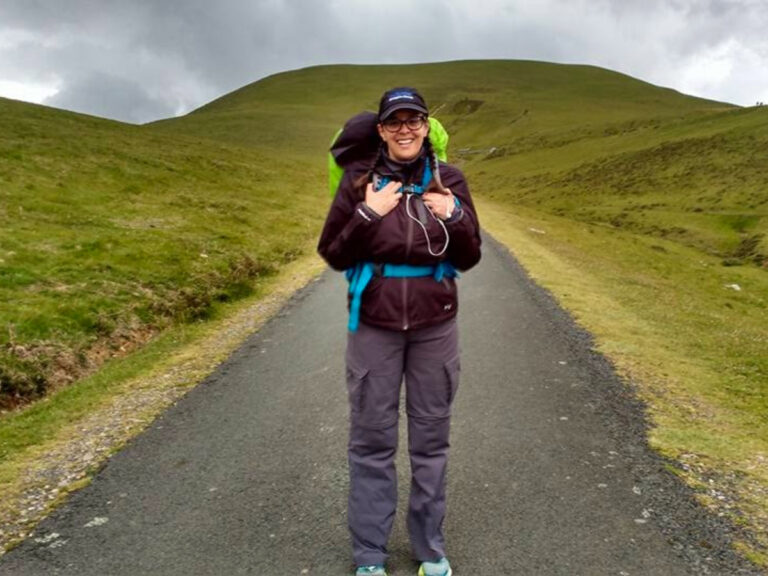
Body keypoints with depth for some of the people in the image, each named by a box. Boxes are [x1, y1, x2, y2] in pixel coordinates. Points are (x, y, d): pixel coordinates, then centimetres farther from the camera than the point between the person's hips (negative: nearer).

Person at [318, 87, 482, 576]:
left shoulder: (449, 180, 0)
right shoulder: (360, 180, -4)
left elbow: (468, 259, 2)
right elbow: (333, 255, -3)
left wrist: (455, 217, -15)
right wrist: (367, 214, -16)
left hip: (435, 326, 2)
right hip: (373, 326, -1)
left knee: (431, 439, 11)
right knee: (372, 441, 7)